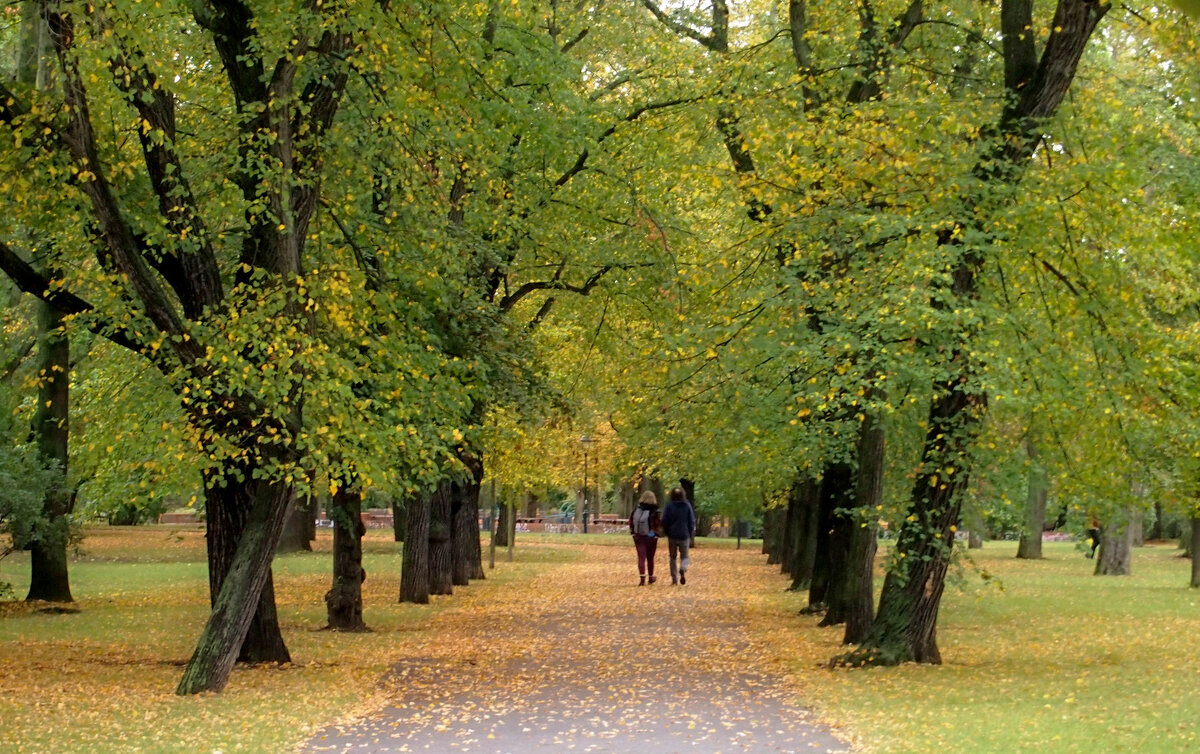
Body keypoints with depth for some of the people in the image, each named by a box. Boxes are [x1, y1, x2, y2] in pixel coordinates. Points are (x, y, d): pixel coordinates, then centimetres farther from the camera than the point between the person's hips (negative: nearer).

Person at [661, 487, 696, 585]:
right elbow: (692, 521, 0)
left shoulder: (669, 506, -5)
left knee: (673, 557, 13)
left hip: (672, 536, 0)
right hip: (684, 535, 0)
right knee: (684, 556, 10)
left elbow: (664, 521, -4)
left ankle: (674, 579, 9)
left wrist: (666, 533, 11)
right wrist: (691, 534, 10)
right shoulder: (687, 505, -1)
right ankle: (683, 569, -21)